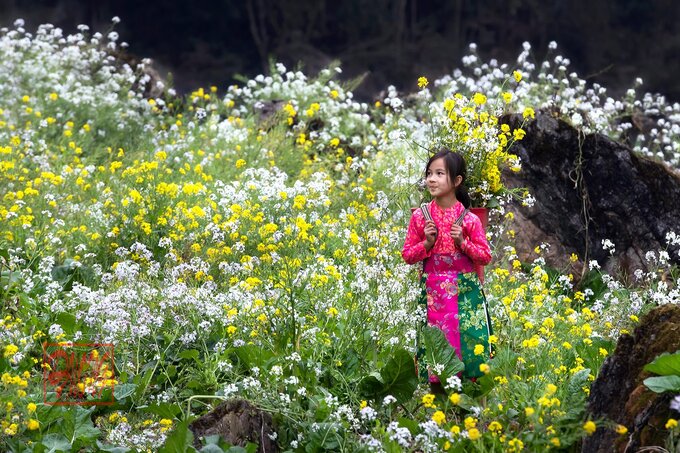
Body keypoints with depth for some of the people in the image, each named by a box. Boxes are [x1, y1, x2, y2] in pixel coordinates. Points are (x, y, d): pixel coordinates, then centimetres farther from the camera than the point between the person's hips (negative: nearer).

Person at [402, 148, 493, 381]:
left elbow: (485, 256, 2)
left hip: (464, 291, -1)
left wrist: (463, 242, -12)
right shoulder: (420, 216, 2)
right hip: (433, 291, 1)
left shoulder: (469, 220, -2)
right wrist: (426, 243, -10)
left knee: (468, 341, -4)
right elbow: (408, 255, 6)